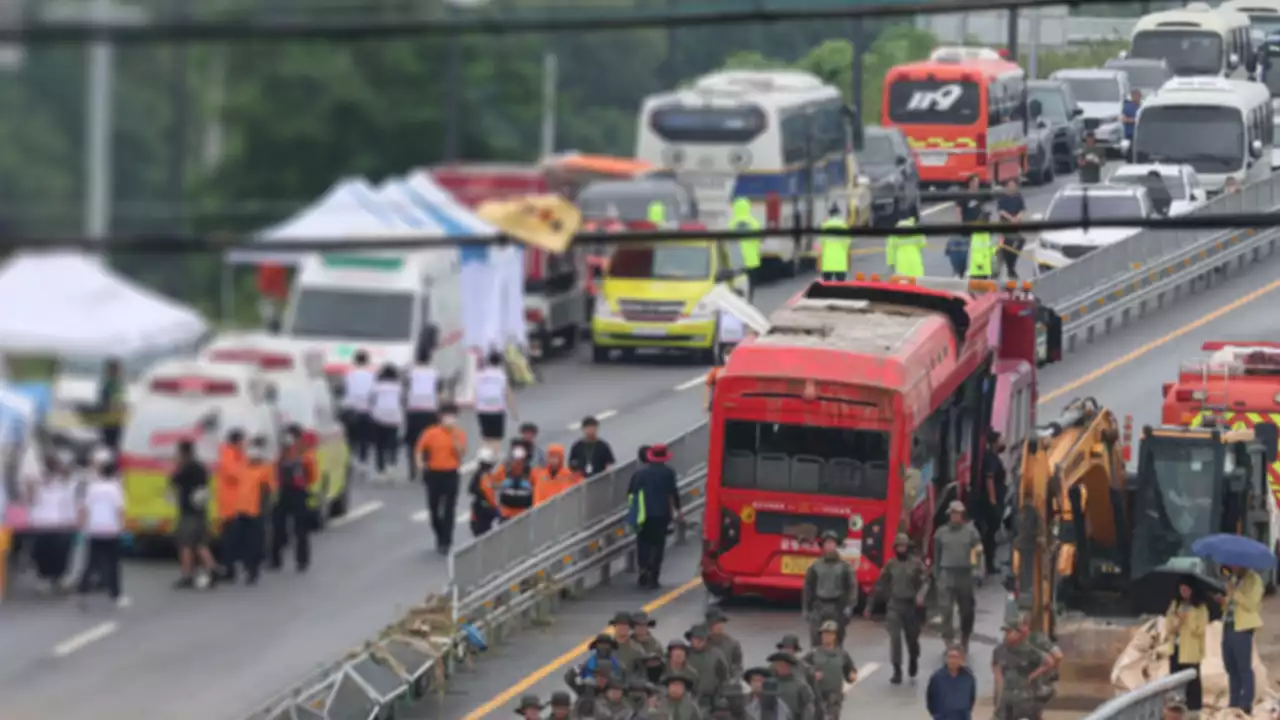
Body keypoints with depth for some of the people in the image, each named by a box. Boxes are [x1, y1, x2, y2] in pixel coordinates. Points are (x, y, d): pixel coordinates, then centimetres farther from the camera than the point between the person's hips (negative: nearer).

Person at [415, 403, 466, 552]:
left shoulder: (459, 434, -3)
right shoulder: (431, 433, -7)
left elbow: (461, 455, -10)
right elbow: (419, 449, 4)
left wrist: (455, 440, -21)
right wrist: (420, 463, -11)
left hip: (451, 474, 0)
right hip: (434, 473, 0)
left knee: (449, 510, -5)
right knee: (433, 508, 10)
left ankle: (446, 542, -2)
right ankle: (440, 537, 31)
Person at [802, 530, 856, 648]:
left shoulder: (844, 567, 4)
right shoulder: (815, 567, 8)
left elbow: (852, 587, -1)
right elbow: (808, 588, 10)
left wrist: (848, 606, -11)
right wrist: (806, 609, 7)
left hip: (837, 608, -1)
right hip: (819, 607, 1)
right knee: (816, 640, -6)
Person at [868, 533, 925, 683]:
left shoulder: (916, 564, -1)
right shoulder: (890, 565, 7)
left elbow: (924, 581, -13)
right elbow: (880, 586, 11)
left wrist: (920, 594, -34)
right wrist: (870, 604, 12)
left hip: (911, 605, -1)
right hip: (894, 605, 1)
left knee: (912, 637, 10)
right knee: (895, 638, -10)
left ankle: (913, 660, 42)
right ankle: (897, 671, -8)